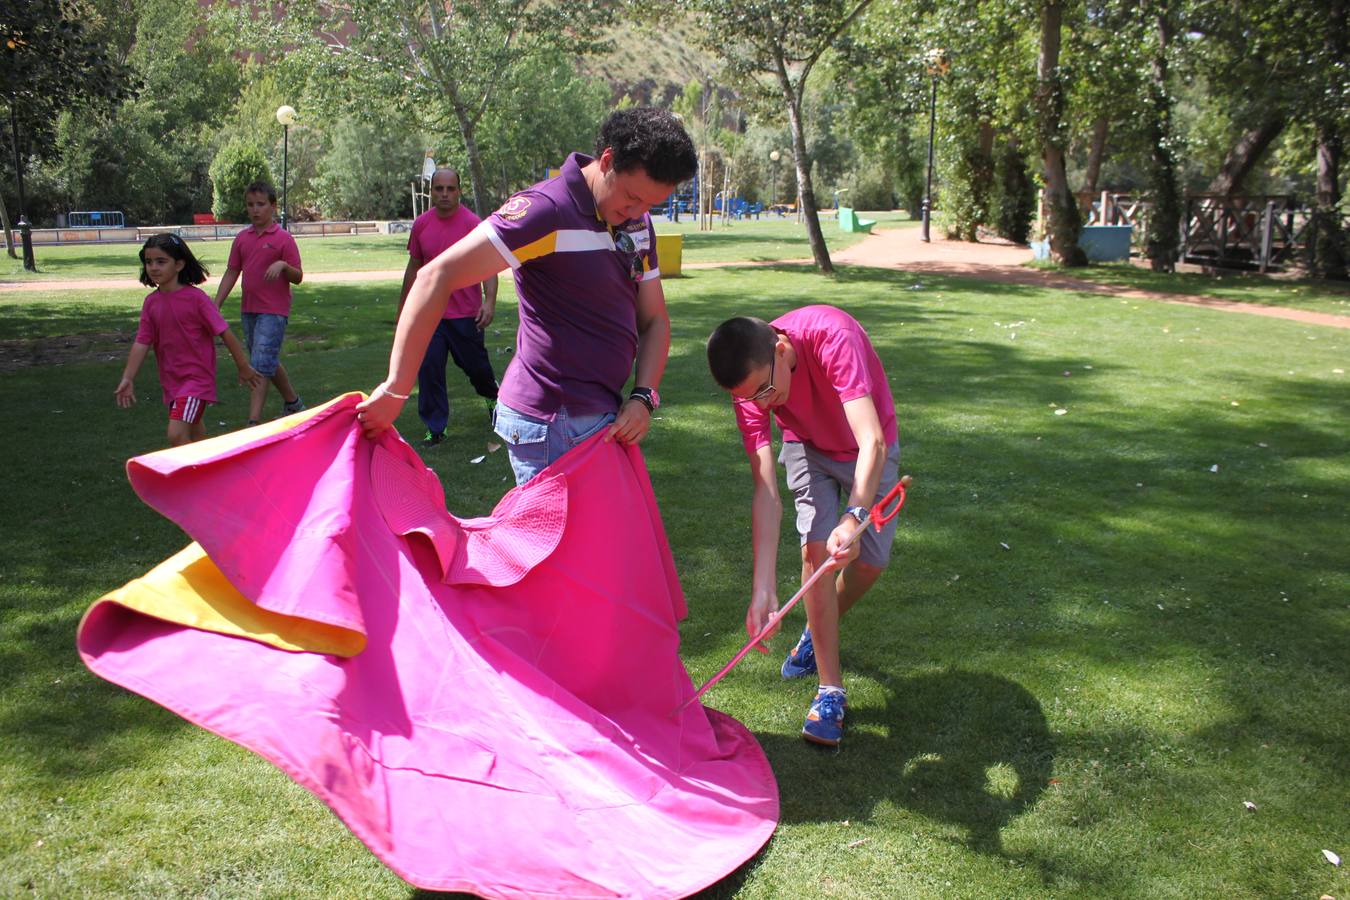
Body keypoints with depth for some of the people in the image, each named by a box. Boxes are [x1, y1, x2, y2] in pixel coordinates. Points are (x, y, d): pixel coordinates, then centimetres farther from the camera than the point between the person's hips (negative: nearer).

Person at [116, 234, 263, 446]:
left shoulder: (196, 297, -14)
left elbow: (225, 333, -11)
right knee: (192, 432, 22)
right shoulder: (151, 302, 2)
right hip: (171, 380, 7)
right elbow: (142, 343, 3)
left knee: (177, 435, -18)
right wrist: (127, 378, -4)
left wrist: (244, 368, -6)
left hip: (196, 378, -6)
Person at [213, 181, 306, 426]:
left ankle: (253, 423, -12)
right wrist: (216, 305, 4)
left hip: (274, 311, -6)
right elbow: (231, 273, 11)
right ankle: (292, 401, 38)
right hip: (248, 310, 6)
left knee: (261, 365, -12)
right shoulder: (242, 238, 8)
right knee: (269, 363, 18)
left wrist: (283, 265, -26)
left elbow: (298, 277, -6)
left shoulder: (283, 238, -7)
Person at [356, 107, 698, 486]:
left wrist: (643, 397, -5)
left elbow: (654, 319, 13)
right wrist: (396, 390, -26)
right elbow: (436, 277, -25)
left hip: (603, 415, 8)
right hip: (552, 423, -8)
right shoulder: (547, 210, -18)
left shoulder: (638, 221, 7)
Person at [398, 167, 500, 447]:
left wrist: (489, 302, -26)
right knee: (428, 369, -2)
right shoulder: (421, 224, 3)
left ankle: (492, 395, 44)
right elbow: (414, 267, 14)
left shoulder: (473, 224, -9)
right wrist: (403, 306, 18)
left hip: (466, 314, -3)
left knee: (476, 365, 11)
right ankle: (435, 429, 7)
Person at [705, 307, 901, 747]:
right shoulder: (750, 387, -28)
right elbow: (765, 492, -30)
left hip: (870, 451, -1)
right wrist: (763, 590, -37)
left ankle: (819, 630, 30)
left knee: (870, 562, -1)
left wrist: (854, 516, -61)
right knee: (817, 548, -17)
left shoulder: (831, 335, -40)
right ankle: (830, 690, -8)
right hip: (810, 447, 1)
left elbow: (872, 441, -46)